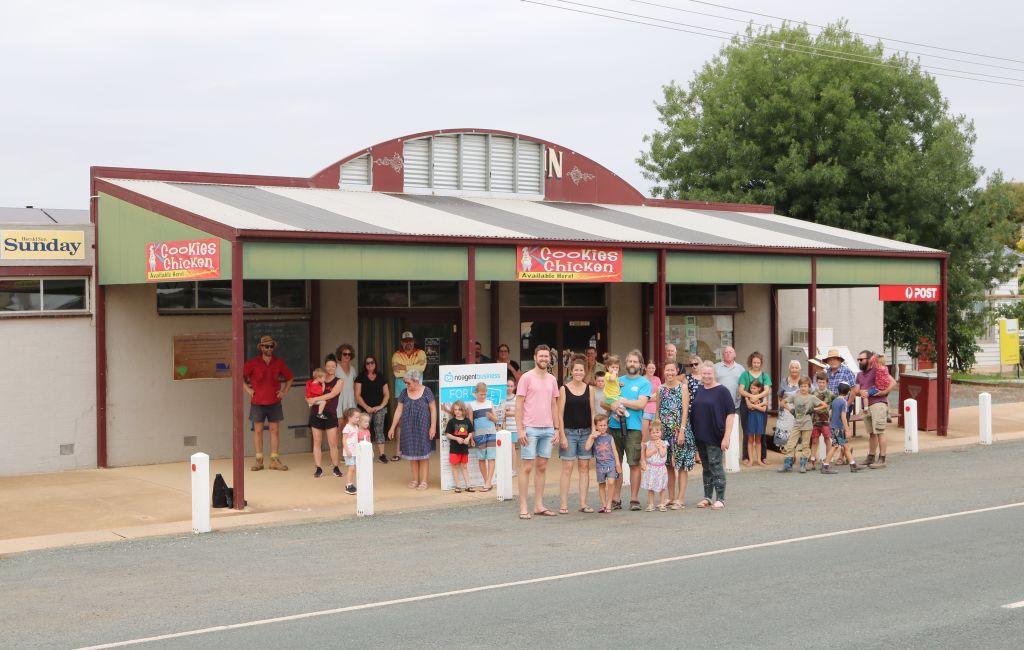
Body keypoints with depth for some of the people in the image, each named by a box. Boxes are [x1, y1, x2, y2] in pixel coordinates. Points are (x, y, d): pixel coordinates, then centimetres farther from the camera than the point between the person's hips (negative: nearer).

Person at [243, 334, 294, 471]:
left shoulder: (279, 363, 4)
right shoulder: (253, 363, -3)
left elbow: (290, 378, 16)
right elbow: (240, 376, 1)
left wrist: (285, 391, 6)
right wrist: (248, 390, -4)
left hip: (274, 402, 2)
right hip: (257, 402, -2)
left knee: (275, 430, 2)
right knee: (258, 430, 1)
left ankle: (275, 460, 7)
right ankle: (259, 460, 7)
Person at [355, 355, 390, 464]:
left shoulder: (381, 377, 11)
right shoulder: (361, 377, 4)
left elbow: (387, 394, 12)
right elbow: (358, 395, -1)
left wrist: (381, 406, -2)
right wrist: (367, 407, -9)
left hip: (379, 409, 2)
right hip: (365, 409, -2)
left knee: (379, 430, -1)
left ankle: (382, 454, -2)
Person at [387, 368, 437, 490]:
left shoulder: (426, 392, -5)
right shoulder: (404, 393, 4)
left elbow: (433, 409, -4)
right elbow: (399, 410, 8)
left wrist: (433, 426, -10)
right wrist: (393, 427, 6)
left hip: (423, 428, -3)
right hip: (408, 428, 3)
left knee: (423, 455, 1)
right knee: (412, 455, 7)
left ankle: (423, 481, 7)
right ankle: (415, 480, 17)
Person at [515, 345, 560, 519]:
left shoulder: (552, 379, 12)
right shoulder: (527, 377, -5)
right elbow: (519, 405, -7)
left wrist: (556, 429, 10)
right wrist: (520, 430, -13)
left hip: (548, 429, 6)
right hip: (530, 429, -6)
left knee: (542, 467, 9)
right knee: (527, 467, -2)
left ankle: (539, 505, 15)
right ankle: (523, 508, 1)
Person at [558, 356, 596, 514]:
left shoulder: (589, 389, 7)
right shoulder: (564, 389, -1)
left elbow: (592, 412, 8)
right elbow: (560, 414, -3)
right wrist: (562, 435, -9)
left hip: (586, 432, 3)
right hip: (569, 432, -3)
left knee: (585, 467, 4)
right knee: (567, 468, -4)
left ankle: (583, 503, 9)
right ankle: (563, 504, -2)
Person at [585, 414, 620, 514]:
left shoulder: (609, 438, 4)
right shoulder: (594, 438, 3)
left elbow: (615, 451, 7)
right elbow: (587, 448, -11)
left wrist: (618, 464, 2)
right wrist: (591, 436, -14)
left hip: (611, 464, -1)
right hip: (600, 465, 1)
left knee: (610, 483, -14)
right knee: (601, 485, 8)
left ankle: (609, 504, -3)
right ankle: (603, 504, 19)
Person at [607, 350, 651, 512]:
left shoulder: (644, 383, 4)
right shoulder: (617, 381, 17)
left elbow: (641, 404, -9)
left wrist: (620, 401, -4)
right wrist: (613, 406, -9)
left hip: (634, 427, -4)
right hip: (615, 426, 4)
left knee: (634, 464, -4)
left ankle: (634, 499, 3)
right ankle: (616, 499, 12)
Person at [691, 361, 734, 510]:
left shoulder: (722, 391, -8)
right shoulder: (699, 390, 9)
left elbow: (730, 414, -10)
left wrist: (726, 436, -15)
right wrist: (694, 433, 9)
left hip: (715, 436, -6)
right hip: (700, 436, 6)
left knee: (716, 466, -3)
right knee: (706, 467, 13)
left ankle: (720, 498, 5)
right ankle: (707, 497, 21)